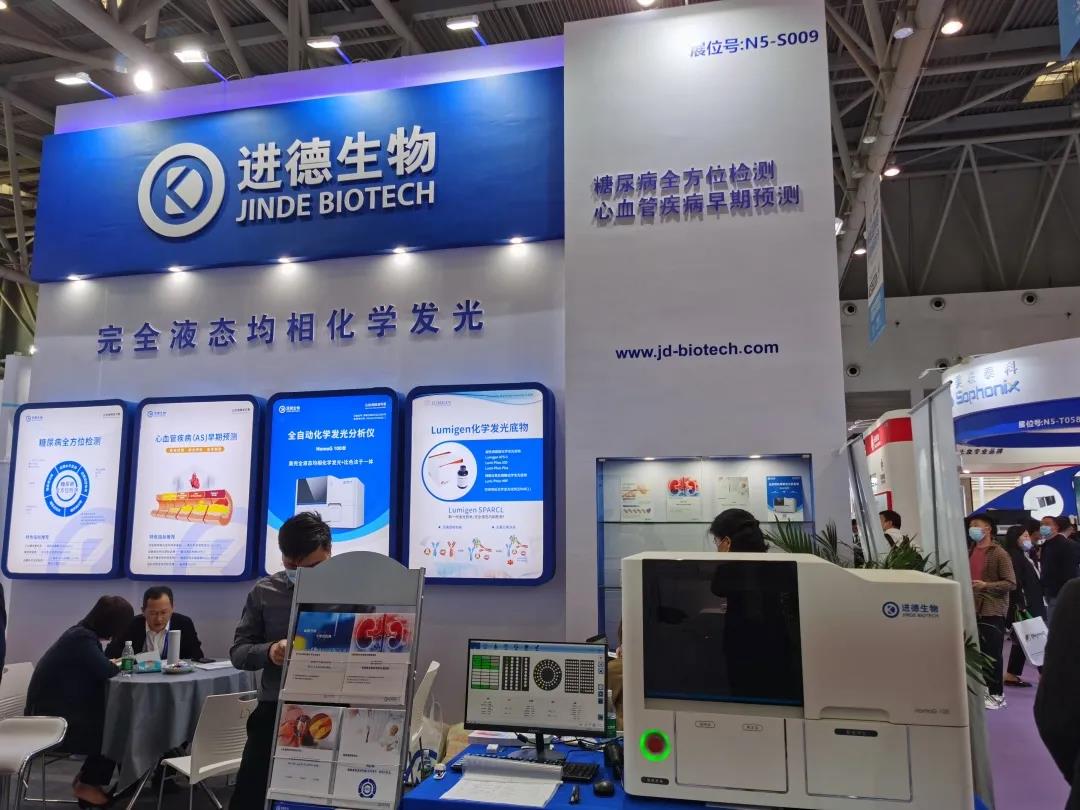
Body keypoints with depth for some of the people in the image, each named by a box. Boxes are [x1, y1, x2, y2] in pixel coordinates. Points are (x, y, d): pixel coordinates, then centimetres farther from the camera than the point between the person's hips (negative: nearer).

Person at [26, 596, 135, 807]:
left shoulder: (83, 633, 6)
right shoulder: (82, 639, -25)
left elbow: (98, 668, 12)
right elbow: (106, 671, -28)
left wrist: (112, 663, -5)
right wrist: (119, 665, -7)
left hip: (57, 709, 9)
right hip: (51, 717, -9)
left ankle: (87, 777, 17)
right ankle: (87, 785, 15)